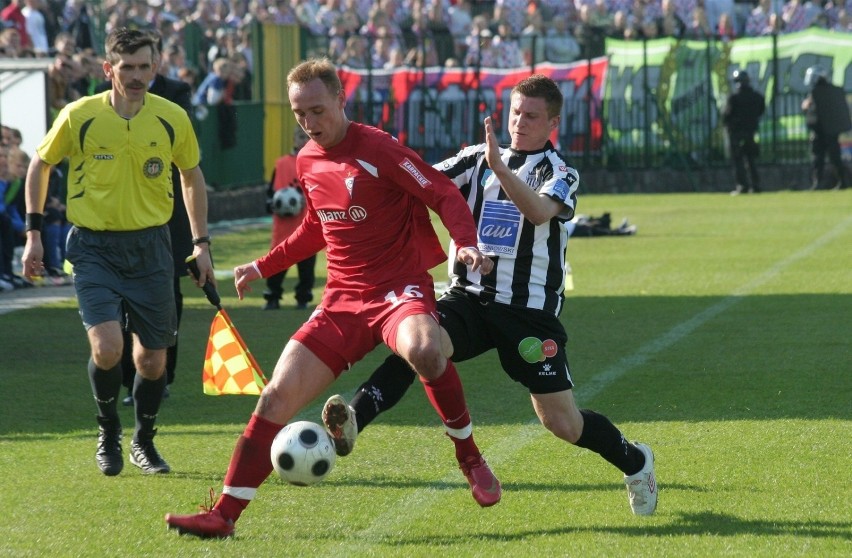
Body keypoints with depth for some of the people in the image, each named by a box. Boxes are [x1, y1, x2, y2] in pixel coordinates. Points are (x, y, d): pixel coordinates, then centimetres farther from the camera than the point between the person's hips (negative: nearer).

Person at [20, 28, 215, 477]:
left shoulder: (173, 119, -4)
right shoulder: (78, 117, -9)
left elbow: (192, 176, 14)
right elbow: (39, 165, 7)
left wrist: (201, 243, 11)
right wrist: (34, 232, 2)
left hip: (150, 246, 2)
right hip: (94, 249, -2)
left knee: (152, 360, 6)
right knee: (107, 347, -19)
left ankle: (144, 442, 31)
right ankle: (108, 432, 8)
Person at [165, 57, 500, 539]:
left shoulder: (377, 148, -11)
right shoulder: (307, 162, 11)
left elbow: (444, 195, -12)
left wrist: (467, 244, -29)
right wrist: (263, 266, 28)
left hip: (399, 285, -6)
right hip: (343, 298, 6)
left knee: (423, 349, -40)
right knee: (278, 395, -5)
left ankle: (470, 458, -16)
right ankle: (225, 514, 0)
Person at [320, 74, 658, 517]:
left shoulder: (561, 173, 0)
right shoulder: (477, 159, 11)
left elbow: (540, 211, -22)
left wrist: (500, 168, -36)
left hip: (530, 311, -2)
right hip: (468, 297, 2)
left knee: (561, 422, -1)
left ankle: (635, 463, 25)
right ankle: (352, 421, -43)